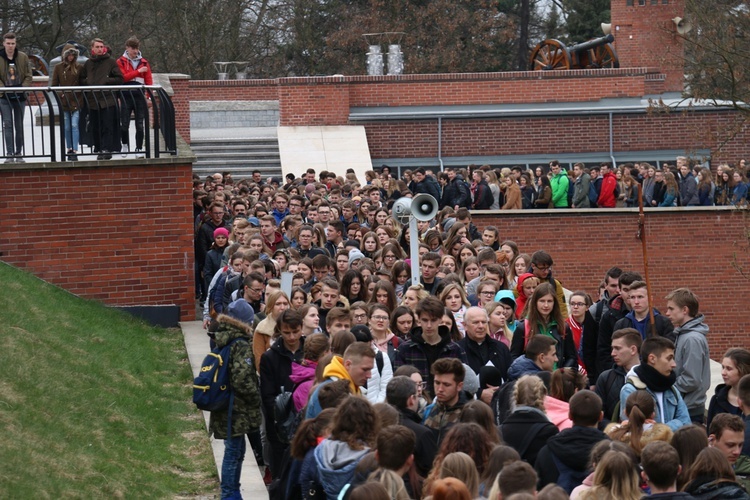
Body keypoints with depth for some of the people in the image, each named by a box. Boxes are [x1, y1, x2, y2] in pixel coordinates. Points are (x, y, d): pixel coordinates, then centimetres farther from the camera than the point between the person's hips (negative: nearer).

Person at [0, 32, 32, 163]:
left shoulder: (23, 57, 3)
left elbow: (28, 76, 4)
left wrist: (23, 88, -11)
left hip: (20, 96, 2)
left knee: (19, 125, 7)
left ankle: (19, 154, 14)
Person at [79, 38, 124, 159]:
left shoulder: (110, 62, 4)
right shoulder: (88, 63, 13)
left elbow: (120, 79, 0)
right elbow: (81, 80, 17)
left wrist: (107, 81, -10)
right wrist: (88, 82, -3)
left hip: (108, 100, -3)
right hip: (92, 100, 3)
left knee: (107, 127, -7)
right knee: (95, 128, 5)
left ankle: (107, 149, -7)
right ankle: (98, 149, 11)